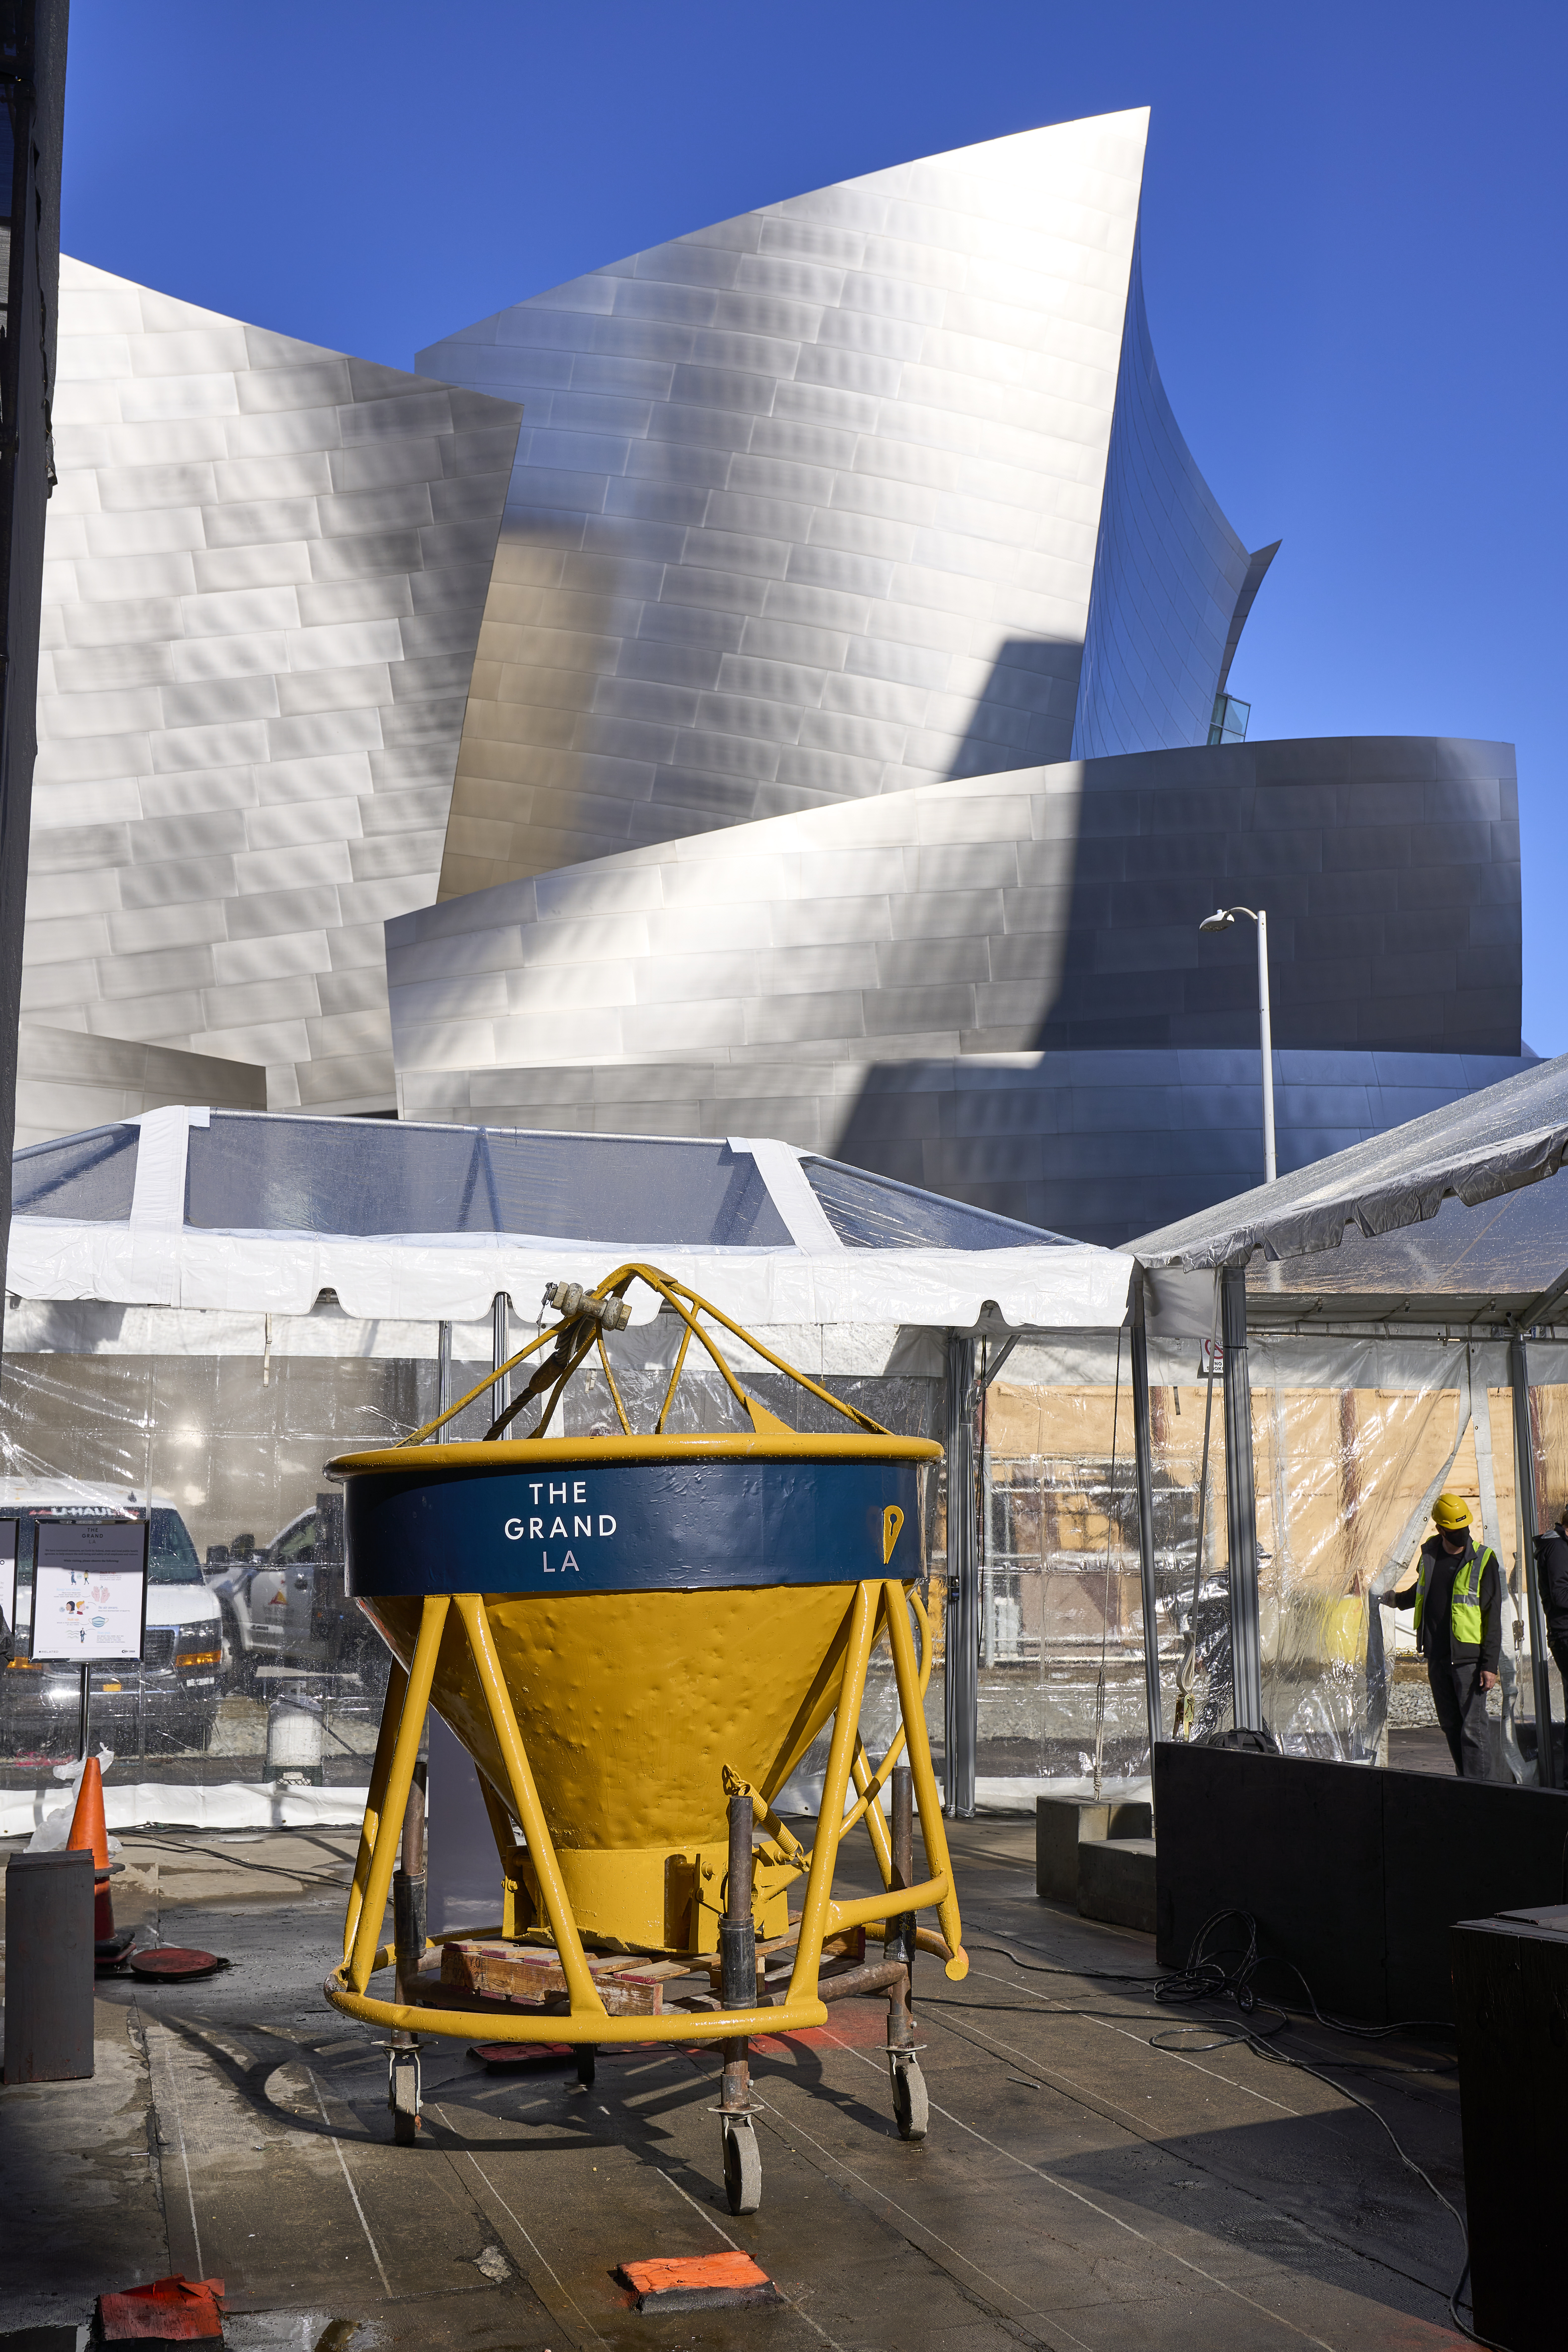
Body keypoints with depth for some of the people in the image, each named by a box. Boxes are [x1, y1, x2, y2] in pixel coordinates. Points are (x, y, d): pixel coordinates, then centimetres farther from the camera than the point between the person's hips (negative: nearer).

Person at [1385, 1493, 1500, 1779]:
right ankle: (1465, 1786, 18)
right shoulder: (1430, 1554, 7)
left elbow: (1493, 1618, -7)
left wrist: (1490, 1664, -12)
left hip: (1468, 1658, -5)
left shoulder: (1483, 1560, -7)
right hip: (1436, 1657, 5)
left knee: (1473, 1727, -9)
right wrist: (1397, 1600, 43)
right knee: (1451, 1726, 9)